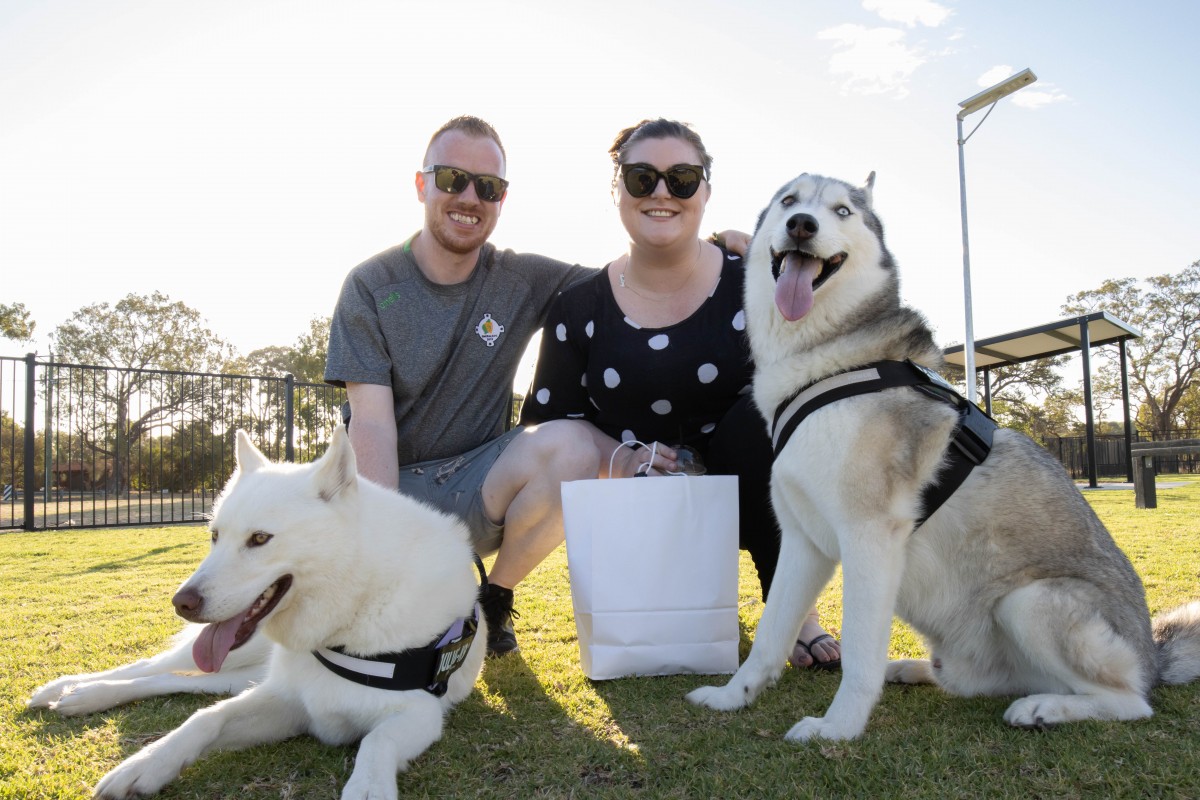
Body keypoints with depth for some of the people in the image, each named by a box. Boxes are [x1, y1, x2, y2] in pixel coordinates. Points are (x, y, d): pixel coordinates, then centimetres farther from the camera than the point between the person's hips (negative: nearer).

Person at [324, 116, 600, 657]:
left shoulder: (523, 281, 0)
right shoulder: (371, 286, -6)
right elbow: (372, 424, -14)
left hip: (476, 484, 2)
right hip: (390, 484, -1)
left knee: (571, 447, -30)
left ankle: (495, 599, -4)